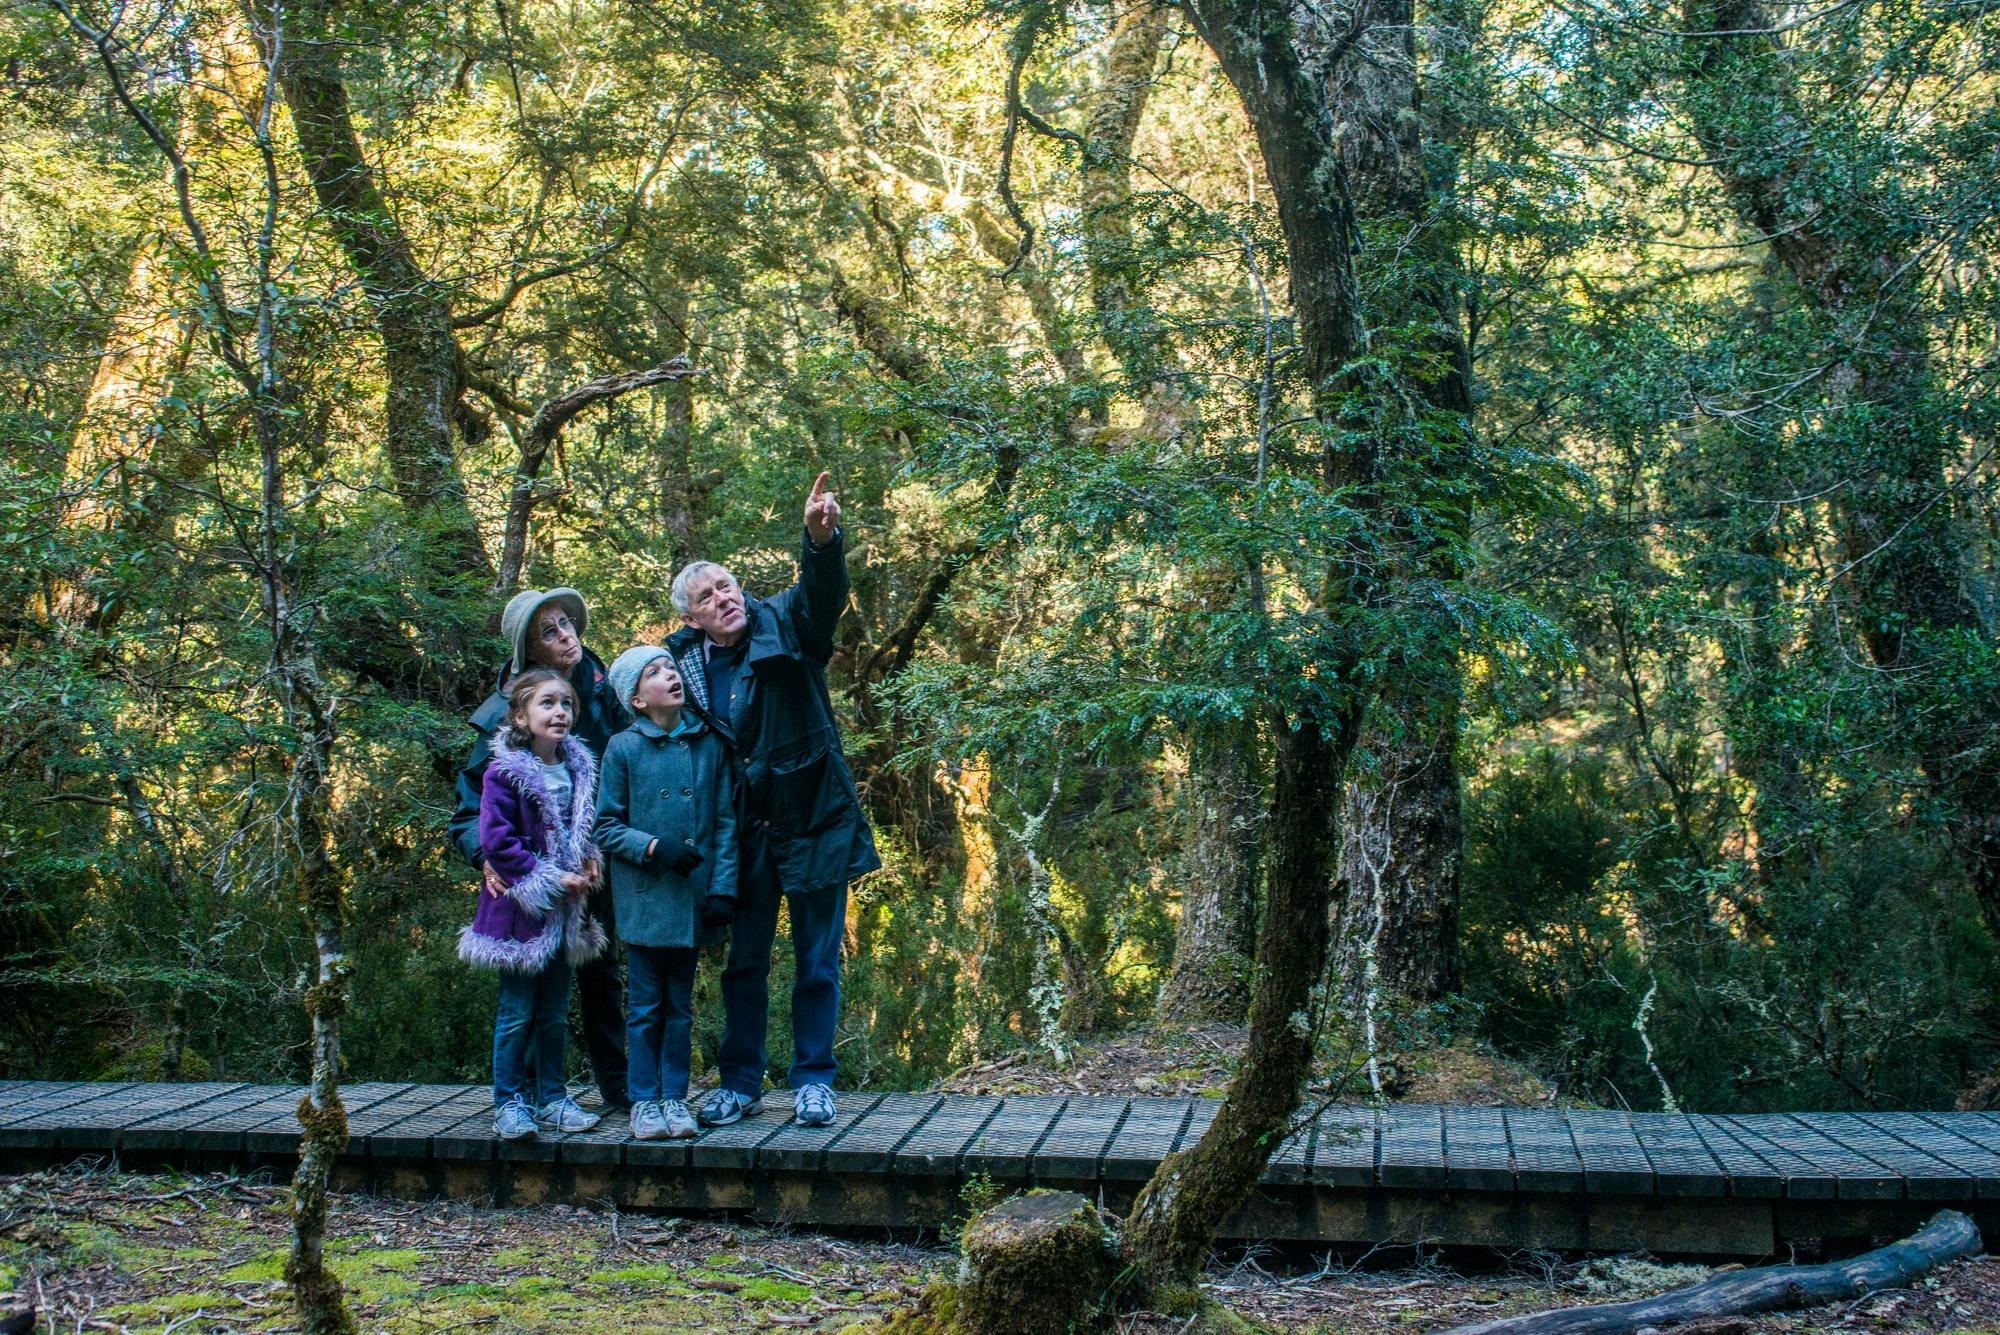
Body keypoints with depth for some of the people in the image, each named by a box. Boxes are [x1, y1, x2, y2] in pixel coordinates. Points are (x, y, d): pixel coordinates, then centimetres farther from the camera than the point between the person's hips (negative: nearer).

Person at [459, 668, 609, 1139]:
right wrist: (552, 879, -17)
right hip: (520, 908, -6)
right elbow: (496, 840, -16)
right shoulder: (505, 773, -12)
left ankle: (552, 1098, 22)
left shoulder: (578, 768, 8)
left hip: (566, 909, 6)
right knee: (517, 1013, 1)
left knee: (555, 1012, 13)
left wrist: (588, 861, 2)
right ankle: (509, 1102, 11)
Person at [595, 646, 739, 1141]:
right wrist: (654, 847, -15)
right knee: (645, 1005, 5)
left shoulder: (709, 743, 2)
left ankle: (675, 1097, 20)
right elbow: (606, 826, -1)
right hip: (644, 895, -2)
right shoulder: (624, 748, -4)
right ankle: (645, 1101, 15)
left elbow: (725, 821, 4)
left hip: (693, 896, 2)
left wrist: (723, 888, -4)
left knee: (681, 1004, 11)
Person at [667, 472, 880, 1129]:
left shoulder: (783, 625, -6)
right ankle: (740, 1083, 24)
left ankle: (813, 1081, 18)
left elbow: (824, 592, -25)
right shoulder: (683, 666, -1)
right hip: (744, 833, 2)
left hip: (814, 821, -2)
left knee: (818, 959, 6)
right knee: (744, 962, 11)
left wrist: (821, 538, -46)